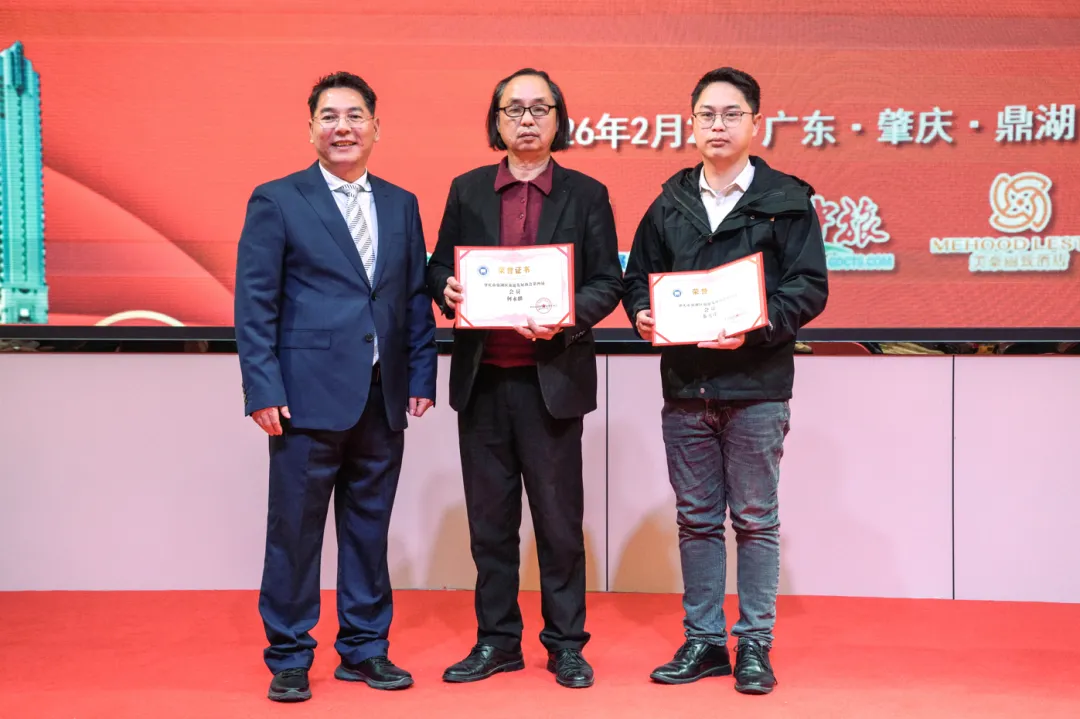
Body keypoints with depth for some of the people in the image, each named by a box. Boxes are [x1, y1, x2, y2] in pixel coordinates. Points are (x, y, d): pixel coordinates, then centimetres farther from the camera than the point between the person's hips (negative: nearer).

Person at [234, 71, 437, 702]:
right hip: (309, 394, -4)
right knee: (295, 531, 3)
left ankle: (365, 649, 24)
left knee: (370, 528, 12)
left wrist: (421, 376, 4)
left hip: (383, 399, 4)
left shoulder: (401, 204, 13)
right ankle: (289, 658, 16)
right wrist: (264, 389, -11)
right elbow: (255, 303, -4)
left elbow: (417, 297, 13)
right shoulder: (276, 201, 0)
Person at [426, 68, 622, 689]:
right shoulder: (467, 191, 9)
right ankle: (497, 641, 23)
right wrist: (447, 291, -11)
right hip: (482, 380, 3)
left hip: (552, 376, -2)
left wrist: (567, 316, -17)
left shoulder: (586, 194, 3)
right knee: (490, 518, 10)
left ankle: (566, 644, 18)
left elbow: (608, 282, 1)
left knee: (559, 519, 4)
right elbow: (439, 268, 12)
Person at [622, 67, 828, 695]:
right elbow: (639, 275, 16)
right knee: (697, 519, 10)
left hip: (756, 387, -4)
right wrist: (643, 312, -6)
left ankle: (754, 644, 14)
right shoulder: (670, 203, 11)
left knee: (755, 520, 4)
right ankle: (704, 641, 20)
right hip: (685, 385, 4)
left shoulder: (787, 200, 0)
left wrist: (756, 327, -20)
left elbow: (810, 287, -6)